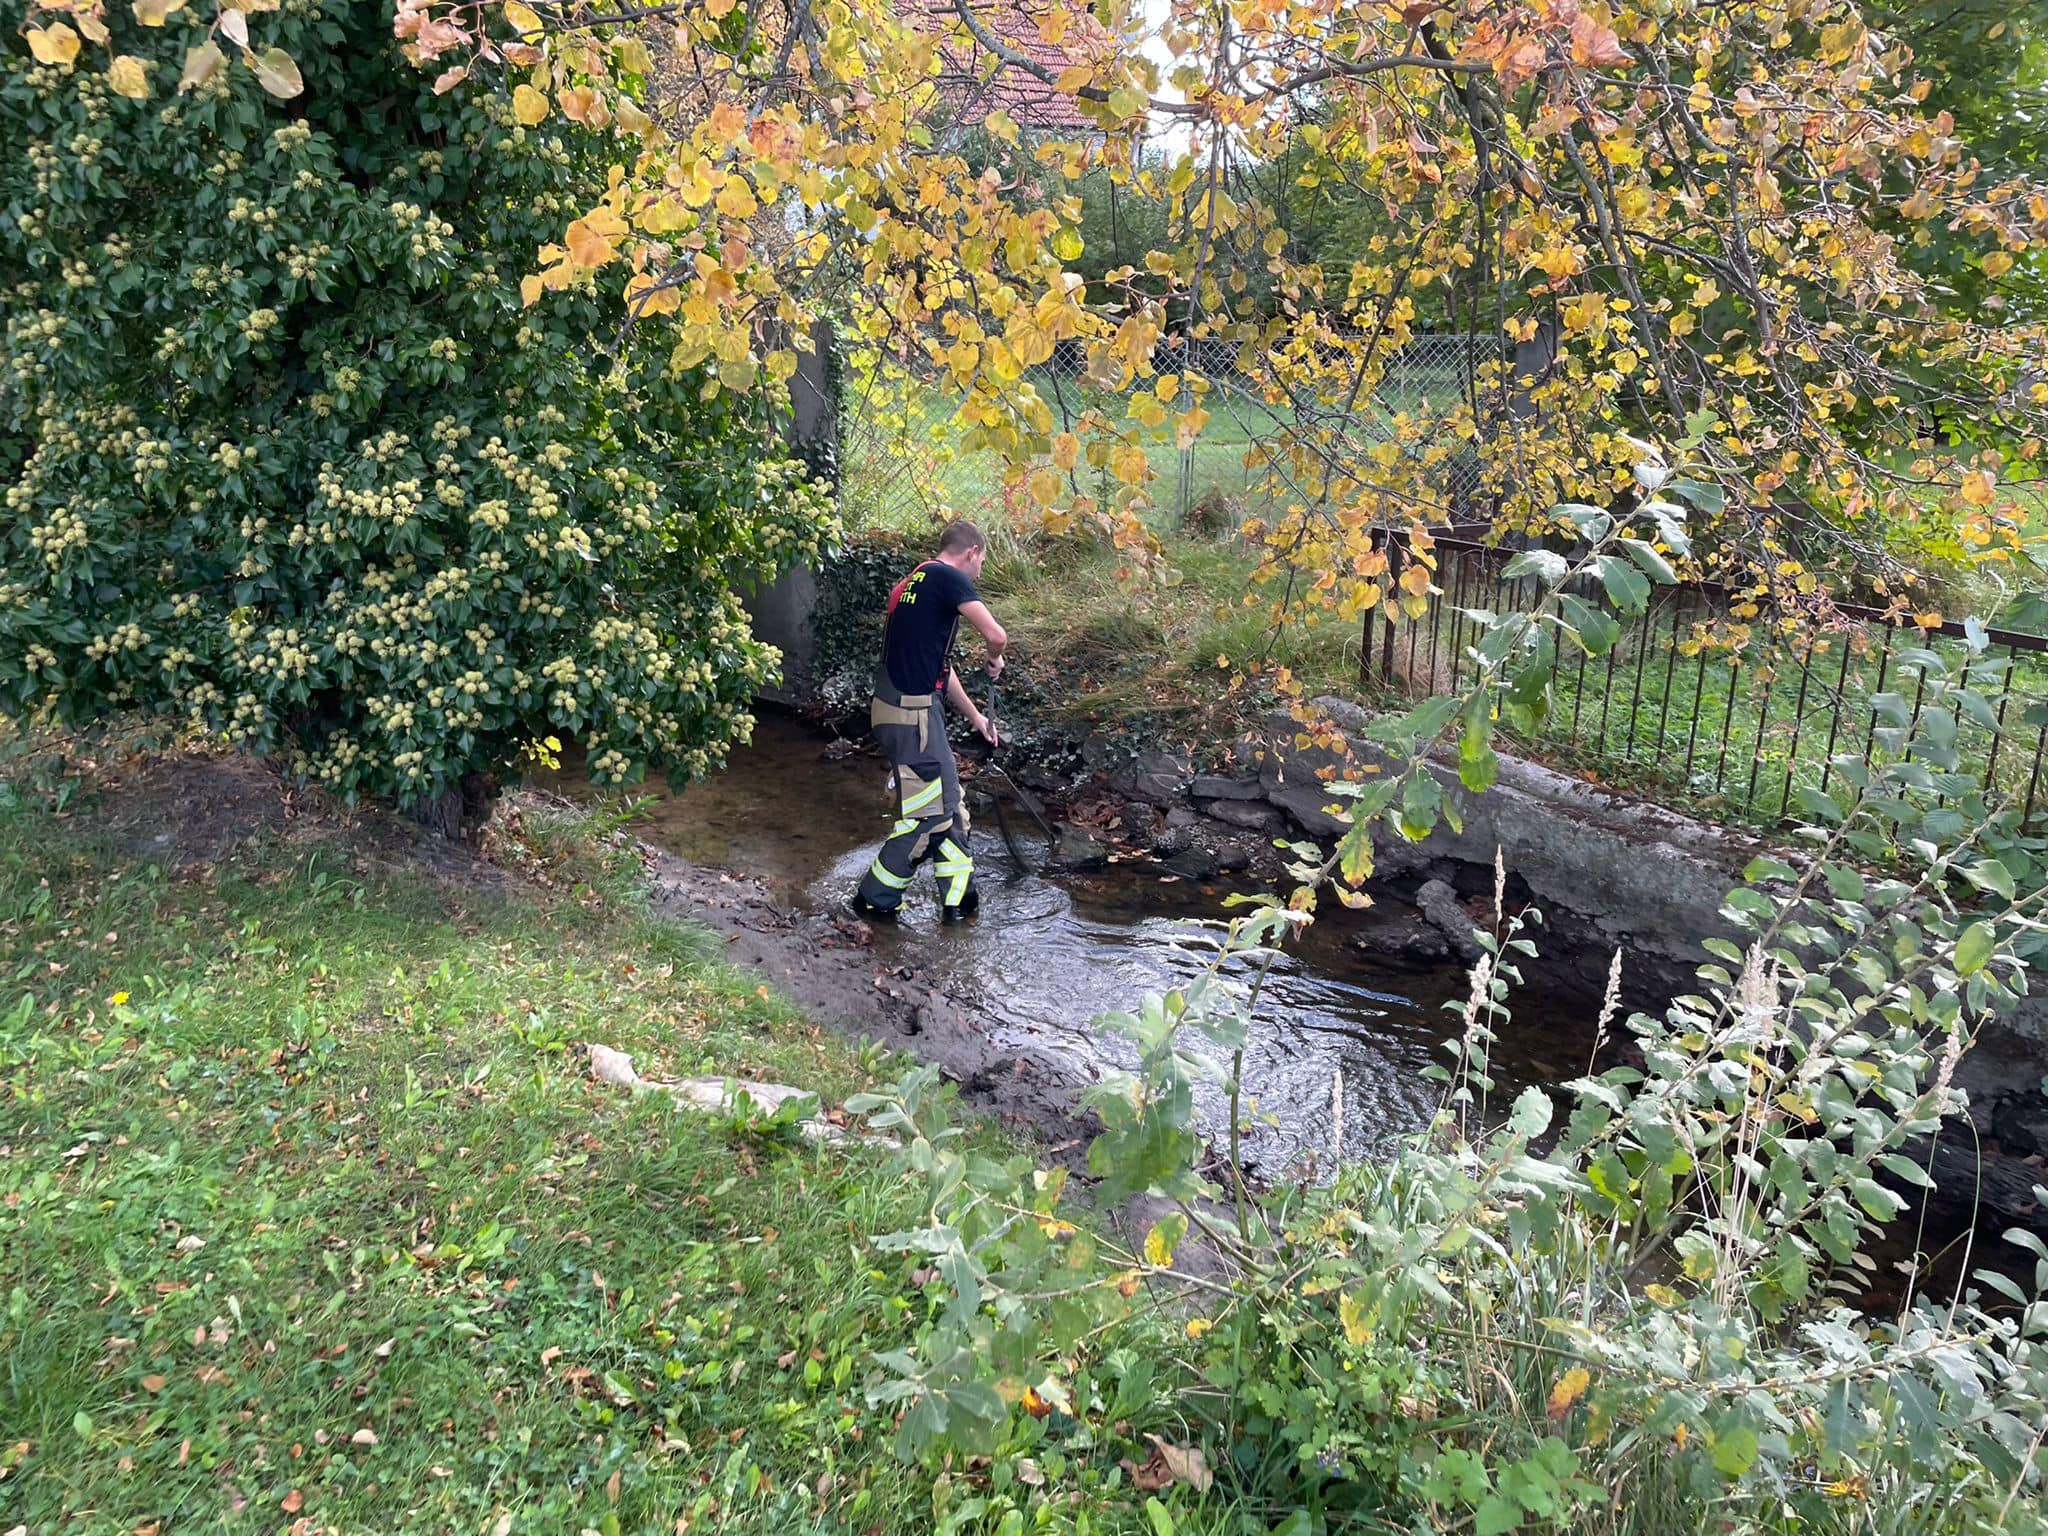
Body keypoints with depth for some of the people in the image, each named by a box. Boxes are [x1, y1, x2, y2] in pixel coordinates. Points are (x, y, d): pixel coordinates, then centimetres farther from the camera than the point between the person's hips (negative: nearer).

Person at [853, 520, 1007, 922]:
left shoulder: (913, 582, 20)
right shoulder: (948, 577, -10)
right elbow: (996, 636, -18)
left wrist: (975, 716, 32)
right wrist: (995, 660, 6)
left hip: (896, 706, 10)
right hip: (912, 713, -10)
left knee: (948, 802, 16)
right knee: (926, 813, -1)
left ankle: (958, 898, 22)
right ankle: (874, 899, 10)